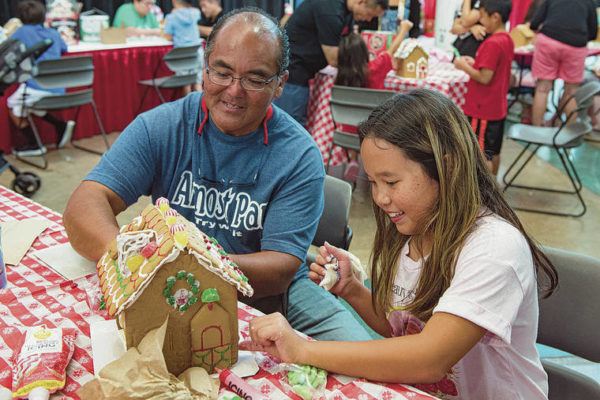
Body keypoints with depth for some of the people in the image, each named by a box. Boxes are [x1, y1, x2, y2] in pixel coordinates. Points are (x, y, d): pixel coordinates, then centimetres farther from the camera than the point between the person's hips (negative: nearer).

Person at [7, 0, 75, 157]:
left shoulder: (22, 32, 0)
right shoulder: (53, 33, 13)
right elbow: (64, 48, 32)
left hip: (37, 89, -6)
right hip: (58, 91, 6)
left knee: (13, 105, 21)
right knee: (28, 103, 31)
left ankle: (33, 144, 18)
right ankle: (61, 125, 16)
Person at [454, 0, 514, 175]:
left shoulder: (491, 43, -21)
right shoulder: (507, 40, 8)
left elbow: (485, 78, -23)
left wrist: (464, 66, -11)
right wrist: (474, 63, 9)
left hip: (483, 109, -9)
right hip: (498, 107, 9)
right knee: (493, 151, 19)